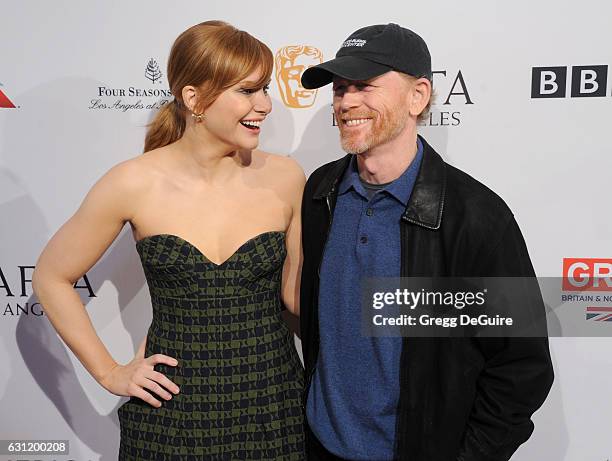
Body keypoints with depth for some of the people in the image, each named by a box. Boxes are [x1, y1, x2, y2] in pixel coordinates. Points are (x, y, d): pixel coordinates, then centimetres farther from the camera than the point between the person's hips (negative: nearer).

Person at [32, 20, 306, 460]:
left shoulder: (285, 177, -7)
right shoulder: (134, 184, -12)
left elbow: (297, 294, 3)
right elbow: (51, 277, 1)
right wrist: (110, 374, 0)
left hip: (273, 406, 2)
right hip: (171, 408, -1)